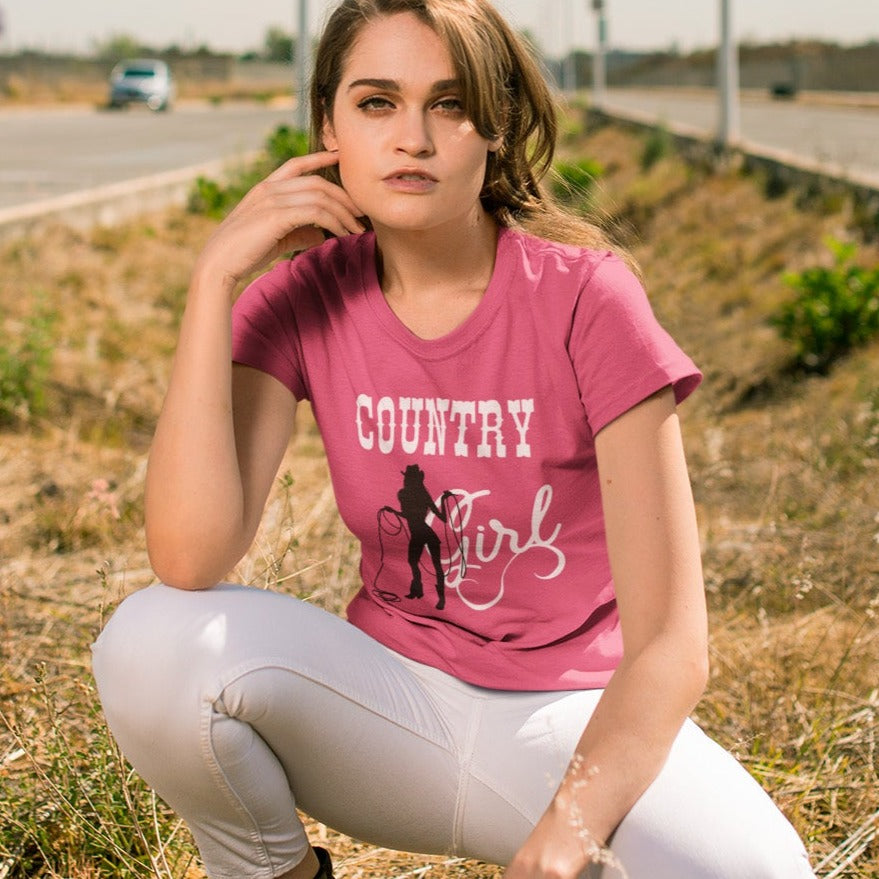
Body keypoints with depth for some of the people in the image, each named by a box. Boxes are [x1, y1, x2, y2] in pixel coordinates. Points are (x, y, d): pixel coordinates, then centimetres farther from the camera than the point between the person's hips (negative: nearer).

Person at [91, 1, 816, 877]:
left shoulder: (585, 297, -16)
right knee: (149, 642, -25)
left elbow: (667, 640, -18)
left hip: (571, 711, -2)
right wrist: (214, 276, -23)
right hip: (392, 698, 2)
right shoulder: (303, 297, -7)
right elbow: (188, 563, -23)